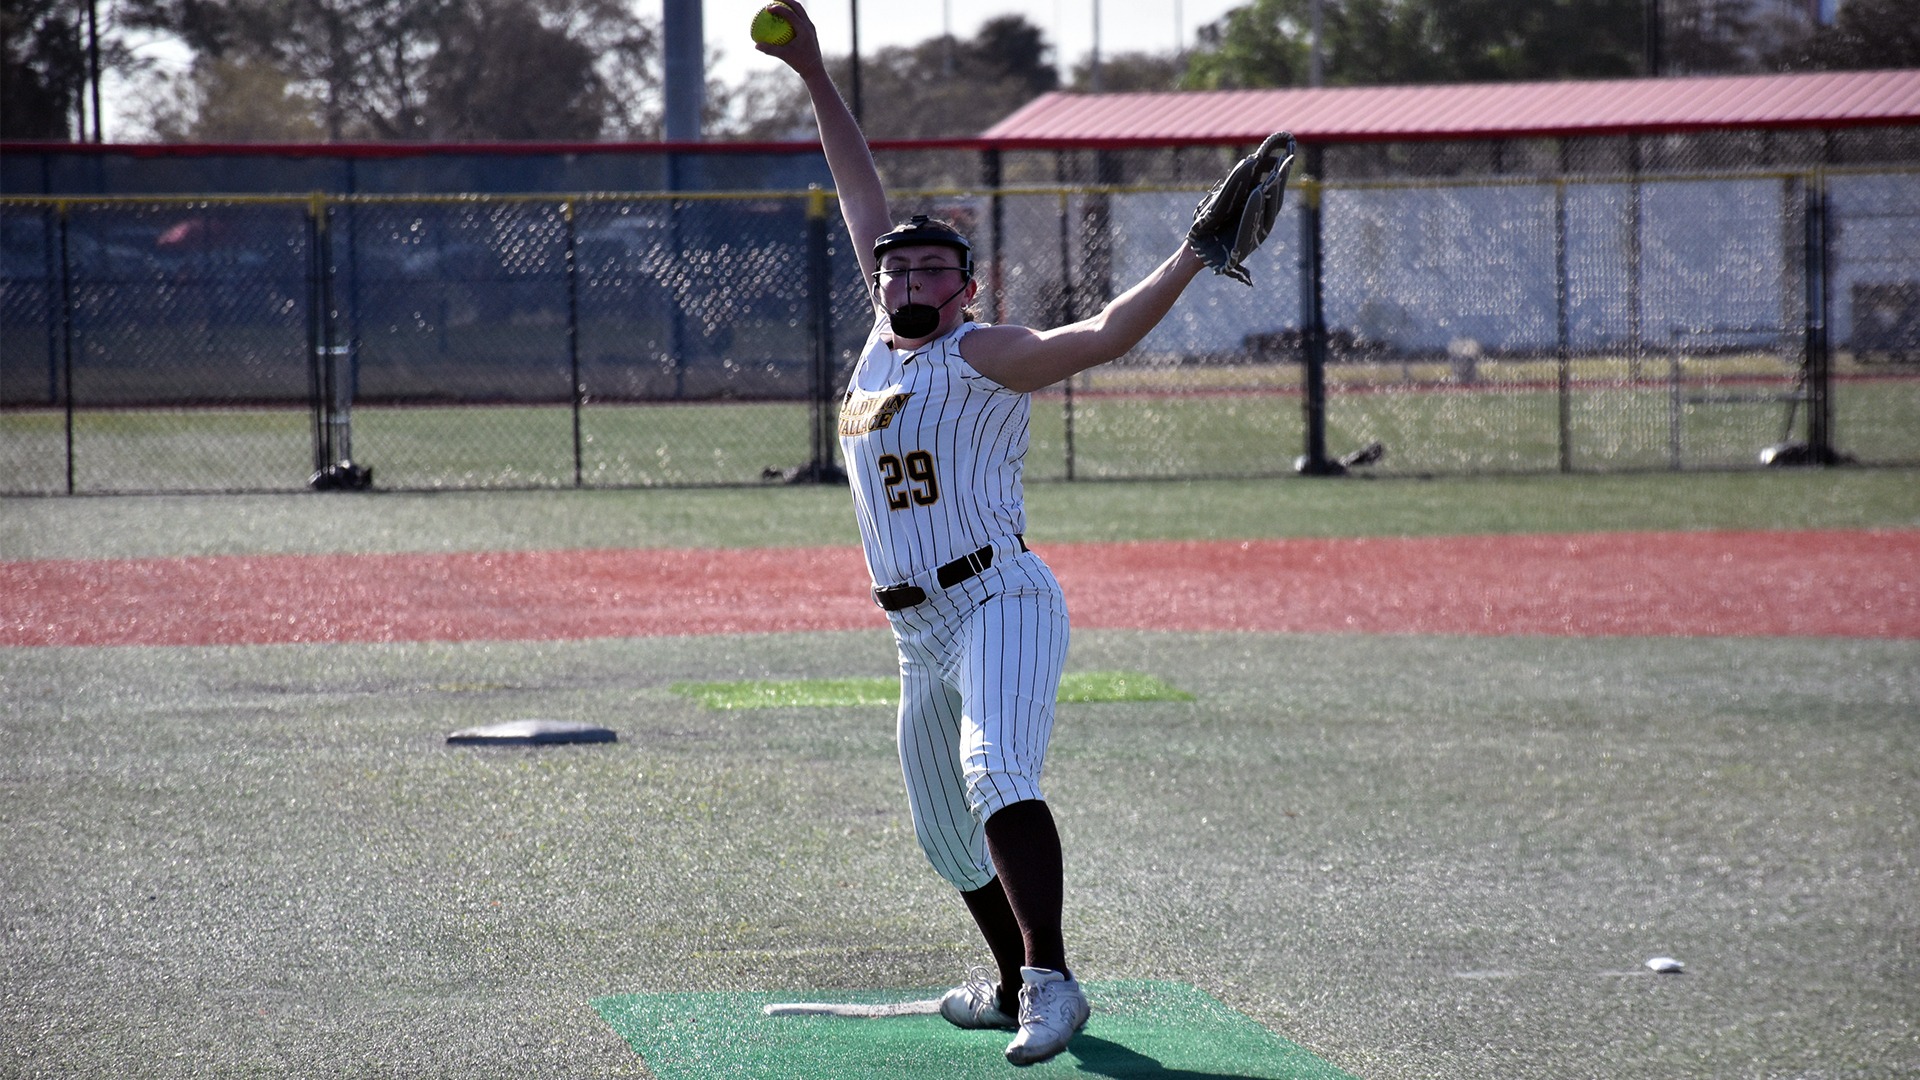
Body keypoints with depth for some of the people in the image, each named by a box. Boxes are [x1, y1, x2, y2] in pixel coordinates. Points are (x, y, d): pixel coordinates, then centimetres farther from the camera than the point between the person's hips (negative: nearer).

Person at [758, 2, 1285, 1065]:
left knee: (998, 779, -29)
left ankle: (1050, 983, -39)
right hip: (922, 636, 8)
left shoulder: (983, 355, -4)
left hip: (1002, 601, -8)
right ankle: (1014, 985, 33)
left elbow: (1102, 335, -18)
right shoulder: (884, 343, 15)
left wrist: (1192, 257, -31)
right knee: (948, 835, 16)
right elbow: (862, 201, 23)